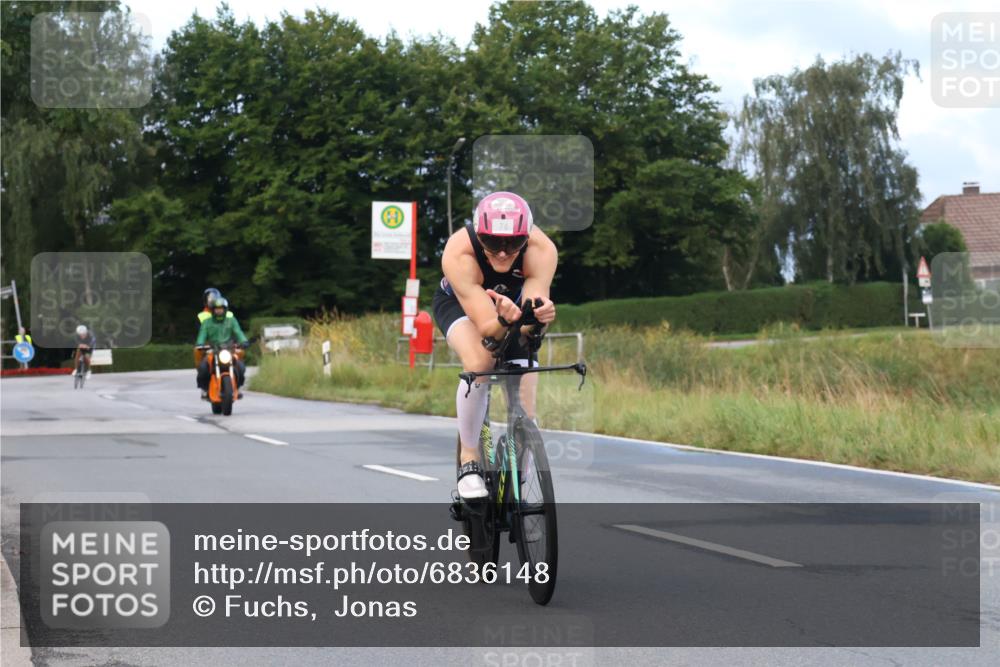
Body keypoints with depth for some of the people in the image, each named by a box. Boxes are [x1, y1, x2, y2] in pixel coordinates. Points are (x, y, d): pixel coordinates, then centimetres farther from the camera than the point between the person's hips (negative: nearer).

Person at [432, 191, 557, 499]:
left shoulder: (542, 250, -35)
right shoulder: (459, 252, -40)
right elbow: (487, 327, -42)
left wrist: (539, 315, -64)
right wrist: (505, 320, -64)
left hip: (513, 303, 2)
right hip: (459, 303, -2)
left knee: (523, 410, -8)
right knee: (479, 362, -35)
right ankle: (469, 458, -16)